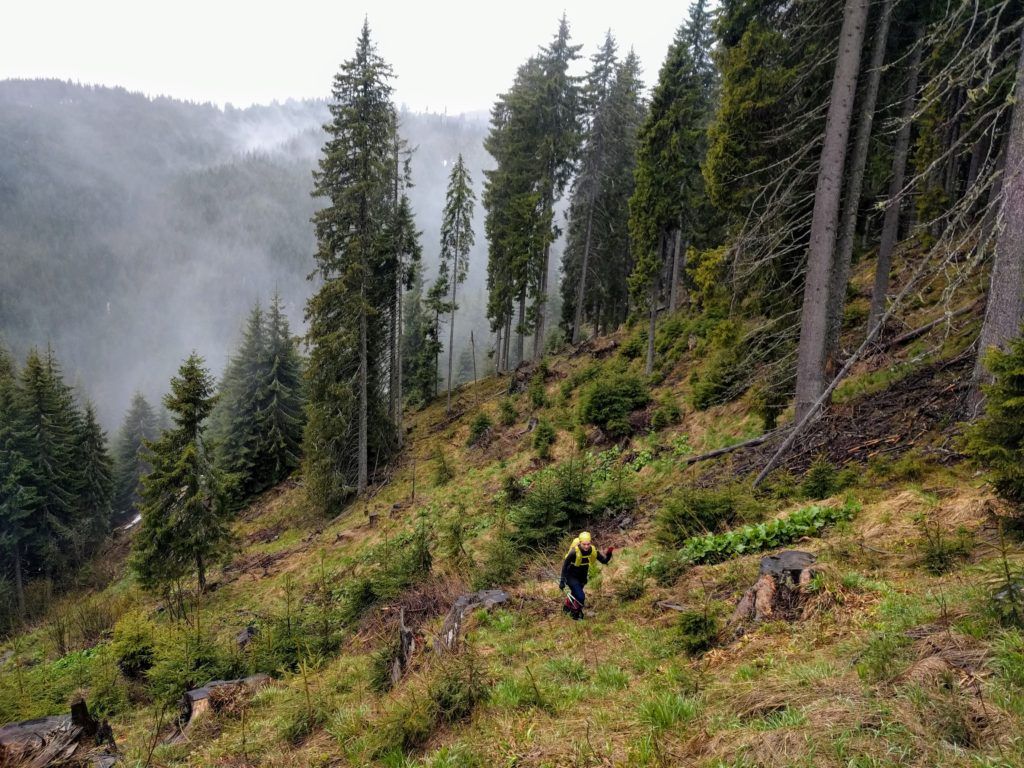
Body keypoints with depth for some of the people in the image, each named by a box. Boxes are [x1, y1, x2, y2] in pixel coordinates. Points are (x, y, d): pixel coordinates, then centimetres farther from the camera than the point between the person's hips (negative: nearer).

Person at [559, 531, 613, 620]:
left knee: (575, 592, 26)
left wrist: (609, 553, -33)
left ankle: (566, 606, 56)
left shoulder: (593, 550, -20)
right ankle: (575, 614, 13)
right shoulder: (574, 552, -34)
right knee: (580, 597, -15)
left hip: (582, 576, 5)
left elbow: (604, 560, -12)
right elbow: (565, 565, -24)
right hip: (571, 576, -5)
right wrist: (562, 581, -22)